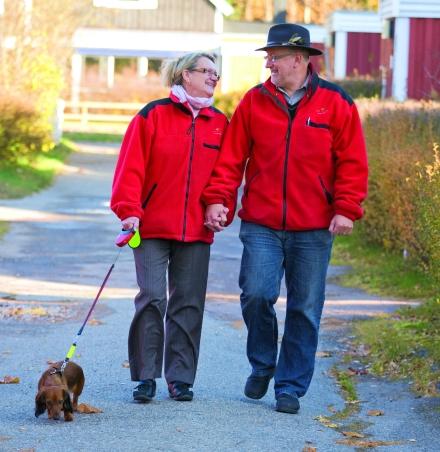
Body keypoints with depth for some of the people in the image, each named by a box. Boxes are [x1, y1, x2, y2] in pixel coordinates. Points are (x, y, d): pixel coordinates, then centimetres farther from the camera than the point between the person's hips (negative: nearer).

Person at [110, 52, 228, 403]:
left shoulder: (220, 123, 10)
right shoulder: (153, 115, -1)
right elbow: (131, 167, -5)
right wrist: (129, 210, -13)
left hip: (197, 230, 3)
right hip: (152, 228, -3)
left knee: (189, 304, 5)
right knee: (152, 298, -7)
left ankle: (181, 378, 12)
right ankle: (146, 377, 3)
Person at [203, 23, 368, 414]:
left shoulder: (336, 103, 0)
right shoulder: (254, 101, 5)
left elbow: (352, 162, 0)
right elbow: (232, 158, 4)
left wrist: (346, 209, -8)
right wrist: (218, 198, -7)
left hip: (313, 228, -1)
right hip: (261, 224, 1)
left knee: (305, 309, 3)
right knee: (256, 295, -10)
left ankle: (290, 387, 14)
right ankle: (262, 366, 16)